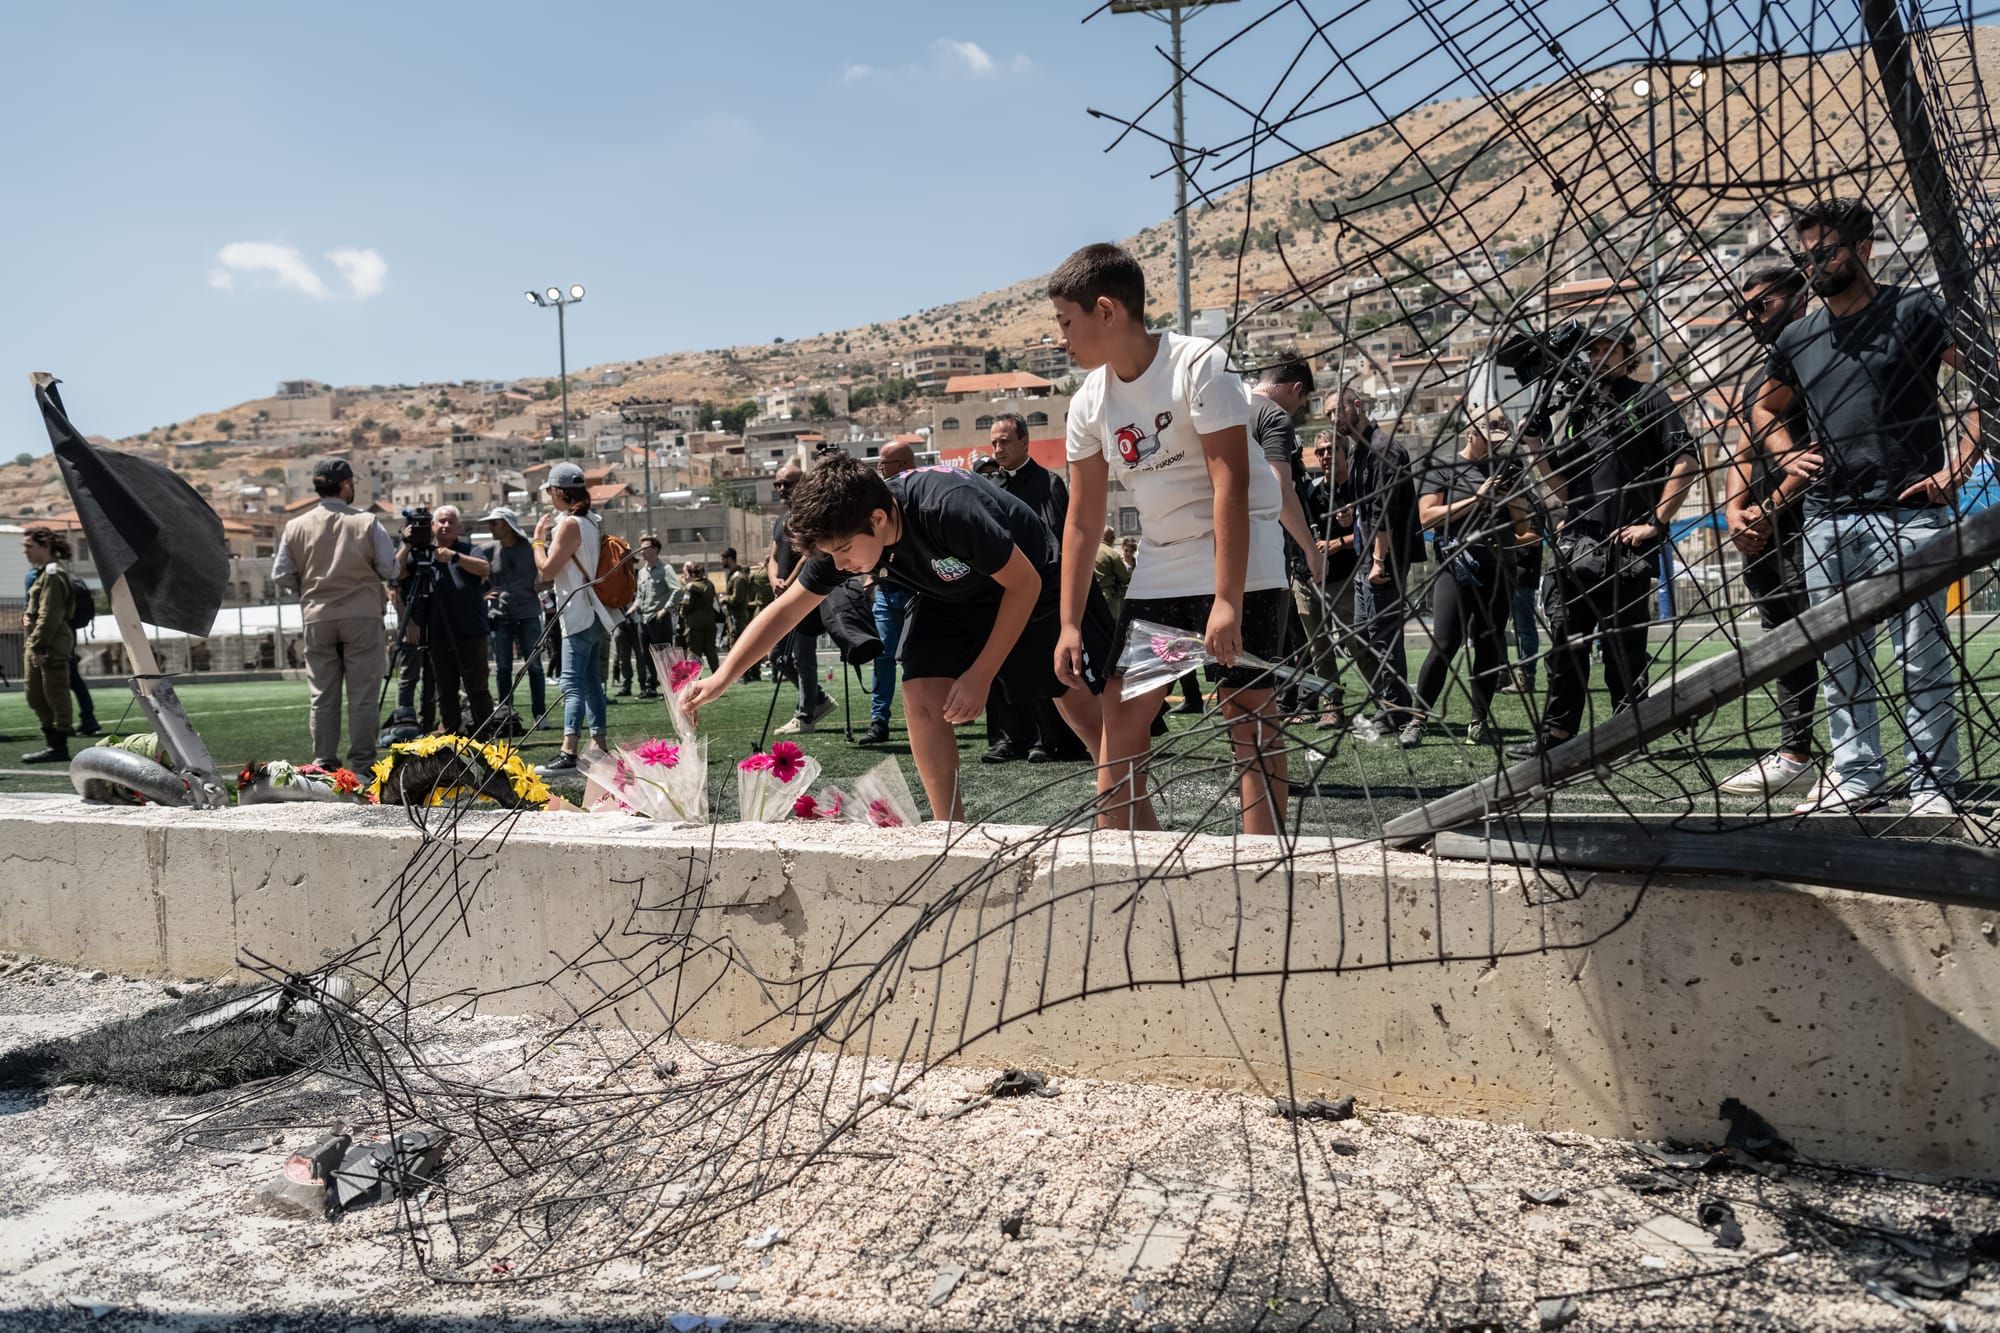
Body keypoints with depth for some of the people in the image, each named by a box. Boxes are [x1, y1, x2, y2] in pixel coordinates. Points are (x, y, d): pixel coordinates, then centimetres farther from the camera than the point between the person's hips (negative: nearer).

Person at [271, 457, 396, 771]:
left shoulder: (295, 527, 1)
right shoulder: (366, 523, -6)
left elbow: (281, 577, 4)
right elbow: (390, 570, -4)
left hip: (317, 618, 3)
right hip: (363, 615, -2)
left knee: (322, 694, 9)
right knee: (363, 692, 2)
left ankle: (324, 762, 12)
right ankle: (362, 762, 3)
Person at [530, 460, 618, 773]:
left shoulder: (569, 524, -13)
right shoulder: (590, 522, 15)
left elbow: (547, 569, -14)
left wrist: (538, 538, 0)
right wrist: (549, 535, 17)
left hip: (579, 616, -10)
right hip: (593, 615, 10)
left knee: (572, 684, -13)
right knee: (590, 682, 12)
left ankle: (569, 753, -19)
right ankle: (598, 747, 14)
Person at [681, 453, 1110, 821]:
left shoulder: (949, 509, -40)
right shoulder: (843, 532, -21)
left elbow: (1024, 583, -27)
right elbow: (787, 608, -12)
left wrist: (981, 675, -24)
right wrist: (721, 678, -19)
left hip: (1034, 585, -5)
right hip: (952, 598, 5)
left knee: (1083, 703, -7)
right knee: (923, 697, -14)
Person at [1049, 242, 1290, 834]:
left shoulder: (1200, 364, -15)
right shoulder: (1089, 405, 3)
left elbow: (1230, 482, -20)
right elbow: (1083, 520, 7)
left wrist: (1227, 601, -26)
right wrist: (1069, 624, 4)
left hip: (1241, 565, -6)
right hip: (1157, 577, 6)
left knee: (1249, 716, -7)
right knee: (1119, 720, 1)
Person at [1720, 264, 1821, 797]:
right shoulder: (1756, 383, 25)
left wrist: (1771, 506, -15)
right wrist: (1734, 512, -1)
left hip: (1806, 520, -9)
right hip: (1761, 534, 9)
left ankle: (1797, 754, -13)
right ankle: (1793, 753, 13)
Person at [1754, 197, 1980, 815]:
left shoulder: (1913, 311, 0)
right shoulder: (1797, 339, 14)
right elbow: (1764, 408, 29)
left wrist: (1956, 467, -11)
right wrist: (1790, 456, 10)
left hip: (1909, 512, -5)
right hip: (1826, 519, 5)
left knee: (1923, 659, -4)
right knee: (1841, 660, 10)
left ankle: (1932, 785, 4)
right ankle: (1855, 777, 19)